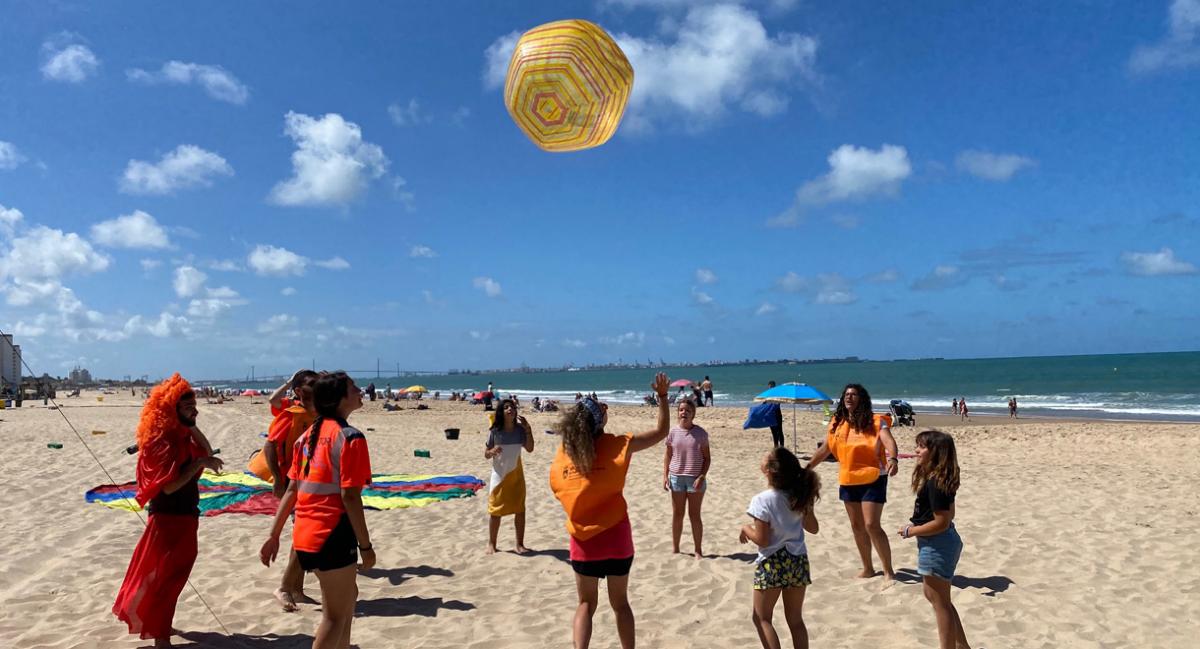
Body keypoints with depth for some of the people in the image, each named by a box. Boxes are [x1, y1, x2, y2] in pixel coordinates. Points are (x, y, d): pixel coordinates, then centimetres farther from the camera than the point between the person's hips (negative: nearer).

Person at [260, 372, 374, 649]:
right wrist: (366, 546, -13)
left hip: (304, 535, 8)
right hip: (332, 536, -8)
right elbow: (349, 496, -18)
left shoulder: (308, 435, 11)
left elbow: (291, 490, 11)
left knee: (347, 597, 25)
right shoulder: (350, 437, -14)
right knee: (335, 615, 5)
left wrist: (274, 535, 15)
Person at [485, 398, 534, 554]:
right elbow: (486, 454, -5)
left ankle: (520, 544, 16)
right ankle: (491, 543, 21)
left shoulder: (520, 430, -6)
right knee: (495, 510, 6)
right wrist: (493, 451, -27)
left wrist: (528, 429, -17)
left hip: (516, 474, 2)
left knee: (520, 510, 5)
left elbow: (530, 449, -10)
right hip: (499, 475, -2)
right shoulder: (495, 431, -11)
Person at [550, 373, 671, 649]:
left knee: (586, 604, 15)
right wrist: (662, 396, -3)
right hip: (615, 535, -1)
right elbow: (662, 432, -5)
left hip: (583, 538, 2)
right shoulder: (614, 446, -12)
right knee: (620, 603, 16)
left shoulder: (562, 454, -7)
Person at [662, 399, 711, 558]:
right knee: (677, 514, 11)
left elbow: (707, 458, -2)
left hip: (695, 479, -2)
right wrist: (665, 476, -2)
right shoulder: (673, 432, 1)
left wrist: (702, 476, -12)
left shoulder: (700, 433, -4)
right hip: (676, 477, 2)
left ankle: (698, 550, 15)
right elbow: (667, 456, 7)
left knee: (694, 515, 4)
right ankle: (675, 548, 22)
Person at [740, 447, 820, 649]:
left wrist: (746, 528, 0)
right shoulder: (800, 496, -1)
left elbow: (762, 539, -17)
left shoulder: (762, 500, -18)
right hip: (798, 561, 6)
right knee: (795, 619, 15)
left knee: (761, 618, 10)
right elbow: (813, 528, 10)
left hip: (772, 564, -5)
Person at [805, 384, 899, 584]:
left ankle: (888, 572, -1)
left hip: (872, 479, -6)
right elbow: (825, 449, 14)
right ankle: (867, 568, 28)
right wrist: (808, 467, 13)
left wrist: (893, 459, -45)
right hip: (848, 481, 6)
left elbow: (889, 442, -25)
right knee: (857, 526, 13)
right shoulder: (837, 423, 6)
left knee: (871, 525, -12)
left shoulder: (875, 421, -10)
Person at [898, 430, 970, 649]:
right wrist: (917, 528, 13)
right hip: (941, 542, 11)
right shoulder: (940, 478, 6)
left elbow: (941, 523, -25)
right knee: (934, 596, 24)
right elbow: (947, 515, 17)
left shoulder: (934, 482, -25)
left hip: (937, 545, -11)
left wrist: (910, 531, -15)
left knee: (940, 603, 4)